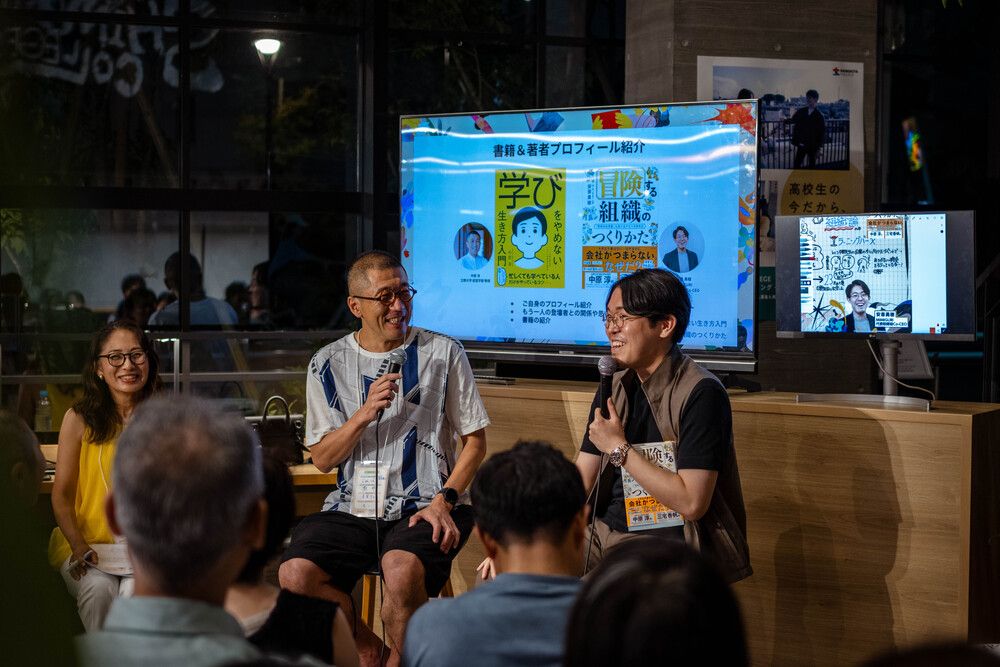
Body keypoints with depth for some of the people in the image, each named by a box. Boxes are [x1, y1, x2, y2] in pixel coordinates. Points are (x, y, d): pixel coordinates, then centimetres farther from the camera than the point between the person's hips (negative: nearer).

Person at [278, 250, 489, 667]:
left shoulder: (443, 353, 4)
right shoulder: (328, 364, 8)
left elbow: (475, 440, 6)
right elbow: (322, 458, 6)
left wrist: (444, 501, -9)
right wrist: (365, 413, -11)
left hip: (422, 507, -2)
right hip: (353, 508, 3)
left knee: (401, 570, -35)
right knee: (294, 575, -24)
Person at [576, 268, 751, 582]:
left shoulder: (700, 394, -14)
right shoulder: (615, 388, 9)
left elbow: (691, 503, -21)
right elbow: (579, 482, 8)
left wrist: (619, 449, -17)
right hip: (605, 530, 7)